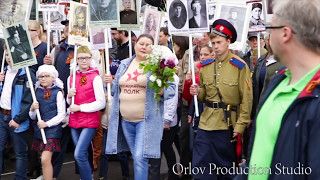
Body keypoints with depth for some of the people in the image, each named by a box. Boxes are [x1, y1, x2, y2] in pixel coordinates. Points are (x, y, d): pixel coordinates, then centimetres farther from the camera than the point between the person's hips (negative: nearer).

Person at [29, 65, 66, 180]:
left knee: (45, 160, -15)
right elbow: (32, 117, 12)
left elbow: (62, 114, -7)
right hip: (39, 130, 5)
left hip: (52, 129, -5)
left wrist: (47, 123, -14)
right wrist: (32, 109, -9)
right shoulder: (37, 92, 9)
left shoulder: (57, 92, -5)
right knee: (44, 160, 11)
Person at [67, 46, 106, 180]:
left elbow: (101, 103, -12)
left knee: (79, 155, -16)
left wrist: (79, 107, -14)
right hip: (74, 121, 6)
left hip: (90, 121, -6)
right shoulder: (71, 78, 8)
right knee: (82, 156, 13)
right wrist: (69, 96, -4)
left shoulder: (95, 78, -8)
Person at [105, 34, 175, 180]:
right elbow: (118, 88, 21)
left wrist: (161, 91, -24)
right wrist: (112, 82, 1)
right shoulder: (124, 64, 11)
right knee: (136, 157, 15)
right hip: (125, 120, 5)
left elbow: (171, 88, -5)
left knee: (140, 157, -13)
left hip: (146, 119, -5)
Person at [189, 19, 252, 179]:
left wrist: (240, 125, -13)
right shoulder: (205, 66, 8)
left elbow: (247, 99, -8)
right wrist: (198, 92, -5)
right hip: (206, 124, 4)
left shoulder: (239, 66, -7)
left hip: (228, 125, -4)